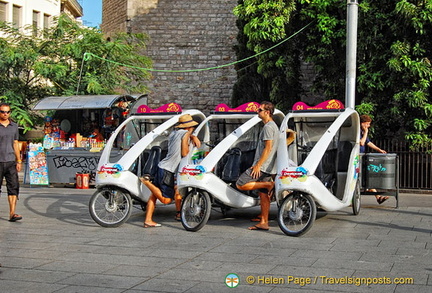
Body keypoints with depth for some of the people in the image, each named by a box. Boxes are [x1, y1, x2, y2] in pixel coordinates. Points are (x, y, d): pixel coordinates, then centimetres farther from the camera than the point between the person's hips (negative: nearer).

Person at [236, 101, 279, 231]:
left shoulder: (268, 127, -13)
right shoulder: (274, 126, 19)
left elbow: (268, 148, -20)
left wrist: (258, 165, -20)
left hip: (262, 166, -10)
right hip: (269, 167, 10)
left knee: (241, 184, -11)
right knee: (263, 194, 8)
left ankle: (268, 185, -8)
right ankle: (264, 222, 8)